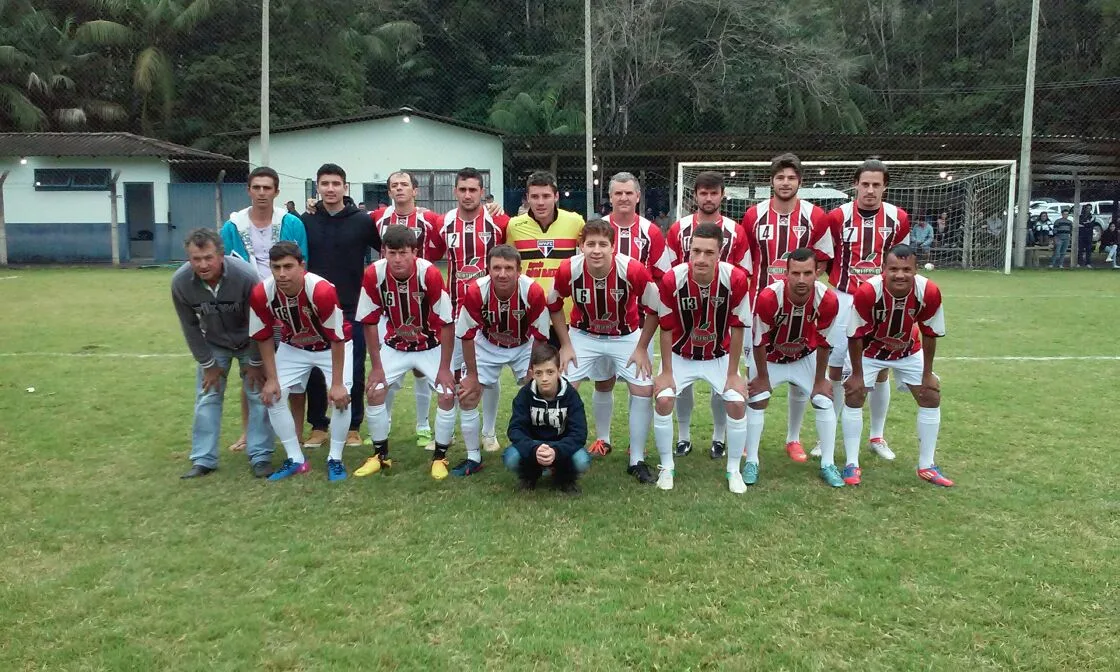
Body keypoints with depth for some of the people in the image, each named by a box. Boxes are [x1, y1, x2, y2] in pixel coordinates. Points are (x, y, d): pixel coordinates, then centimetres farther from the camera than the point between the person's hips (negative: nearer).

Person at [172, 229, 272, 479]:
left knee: (258, 394, -4)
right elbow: (190, 327, -10)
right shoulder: (180, 282, -26)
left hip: (249, 343, -2)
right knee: (207, 397, 2)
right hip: (213, 344, 3)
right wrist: (208, 364, -5)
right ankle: (203, 459, 12)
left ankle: (260, 456, 5)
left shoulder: (246, 276, -35)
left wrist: (255, 362, -13)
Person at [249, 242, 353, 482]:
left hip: (332, 346, -4)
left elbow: (337, 339, -28)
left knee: (342, 397, -18)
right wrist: (271, 379, -10)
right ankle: (295, 460, 8)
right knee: (273, 396, -6)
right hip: (293, 347, 4)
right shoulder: (261, 294, -25)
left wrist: (337, 384, -25)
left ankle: (335, 459, 2)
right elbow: (265, 338, -9)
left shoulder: (322, 290, -37)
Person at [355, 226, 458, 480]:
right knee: (374, 392, -7)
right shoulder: (373, 274, -23)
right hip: (395, 346, 2)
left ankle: (440, 457, 5)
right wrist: (376, 366, -9)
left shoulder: (430, 274, -29)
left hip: (431, 346, -2)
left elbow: (447, 323, -21)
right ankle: (380, 455, 13)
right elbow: (370, 322, -10)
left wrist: (444, 368, -17)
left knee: (448, 394, -14)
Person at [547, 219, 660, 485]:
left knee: (643, 390, -9)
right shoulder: (568, 270, -25)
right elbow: (554, 305, -4)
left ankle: (637, 461, 7)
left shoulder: (633, 269, -29)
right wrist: (565, 345, -5)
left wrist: (641, 348, -9)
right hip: (583, 335, 1)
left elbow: (654, 308, -13)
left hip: (627, 336, -1)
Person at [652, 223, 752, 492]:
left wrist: (733, 374, -10)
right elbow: (667, 329, -14)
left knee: (737, 403, -12)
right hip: (680, 355, 0)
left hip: (719, 356, 1)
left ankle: (734, 470, 10)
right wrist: (666, 372, -11)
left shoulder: (736, 279, -25)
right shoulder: (672, 279, -26)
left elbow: (737, 328, -14)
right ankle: (666, 467, 5)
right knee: (663, 399, -16)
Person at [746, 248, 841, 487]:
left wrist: (820, 380, -4)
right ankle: (751, 462, 8)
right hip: (770, 356, -2)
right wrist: (763, 377, -11)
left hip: (806, 356, 2)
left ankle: (828, 465, 11)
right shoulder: (769, 297, -37)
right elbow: (760, 341, -22)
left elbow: (823, 342, -14)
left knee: (824, 401, -1)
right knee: (756, 401, -7)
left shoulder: (827, 299, -30)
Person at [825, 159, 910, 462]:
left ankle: (877, 436, 22)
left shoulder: (898, 219, -1)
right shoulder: (838, 216, -6)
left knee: (881, 369, 7)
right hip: (843, 299, -1)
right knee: (835, 367, 1)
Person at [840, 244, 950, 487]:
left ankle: (926, 466, 14)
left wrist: (927, 373, -7)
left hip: (909, 351, 3)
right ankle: (852, 464, 0)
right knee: (853, 395, -11)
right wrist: (857, 374, -17)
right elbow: (855, 335, -24)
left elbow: (930, 334, -13)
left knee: (931, 396, 1)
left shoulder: (929, 292, -30)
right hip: (869, 351, -3)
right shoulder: (867, 291, -37)